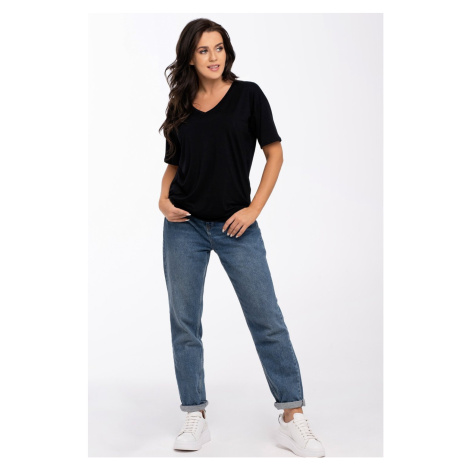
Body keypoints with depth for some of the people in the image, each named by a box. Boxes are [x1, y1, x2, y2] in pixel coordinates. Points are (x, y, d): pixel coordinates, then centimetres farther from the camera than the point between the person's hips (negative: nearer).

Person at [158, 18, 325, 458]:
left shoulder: (247, 95, 2)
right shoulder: (180, 107, 10)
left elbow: (274, 154, 1)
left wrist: (254, 209, -8)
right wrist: (163, 198, -2)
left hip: (236, 227, -3)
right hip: (184, 227, 3)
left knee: (267, 320, -2)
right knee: (184, 323, 6)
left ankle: (292, 419, 8)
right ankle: (196, 417, 19)